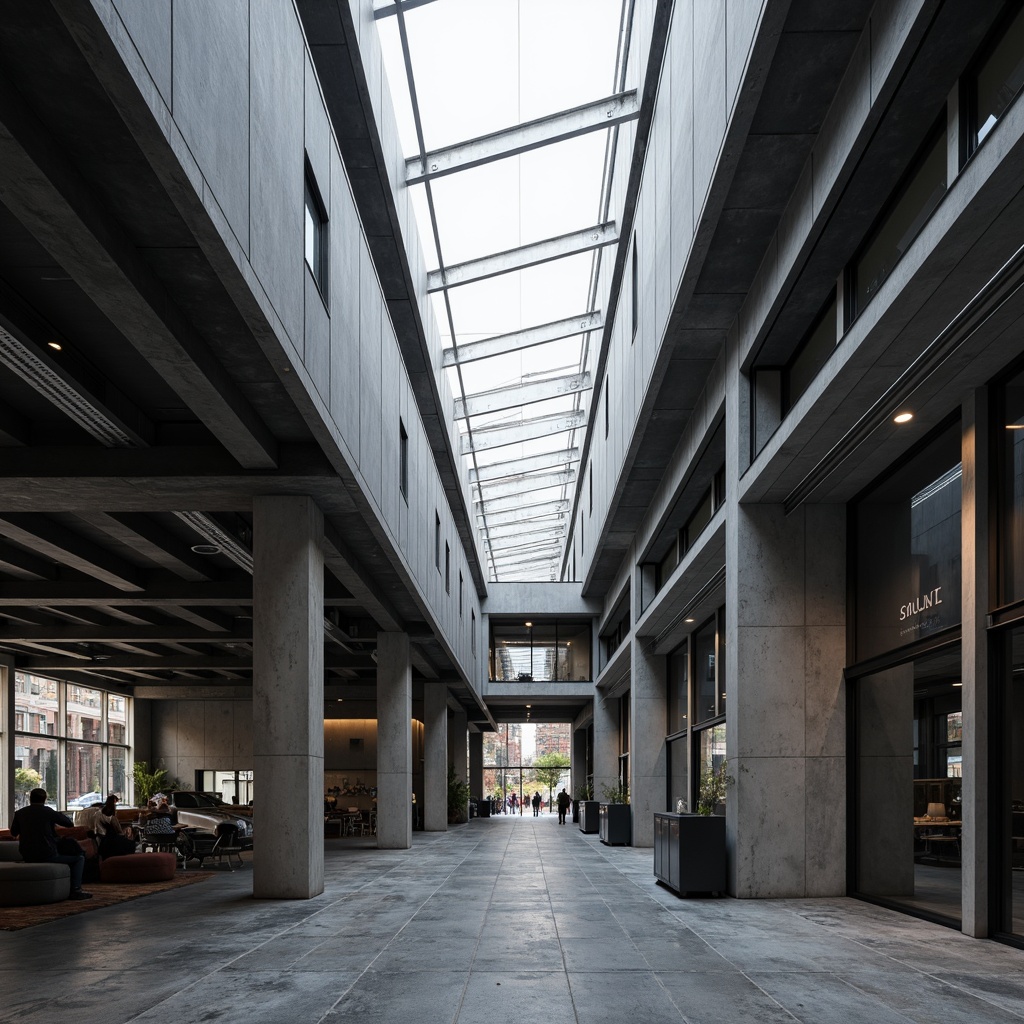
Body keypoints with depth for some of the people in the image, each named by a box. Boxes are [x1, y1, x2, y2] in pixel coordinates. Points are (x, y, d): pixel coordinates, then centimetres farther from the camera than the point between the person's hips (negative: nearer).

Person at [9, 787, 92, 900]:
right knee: (79, 858, 8)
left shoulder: (19, 813, 4)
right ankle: (75, 890, -5)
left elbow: (13, 833, 20)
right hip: (47, 856, -6)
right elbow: (69, 824, 5)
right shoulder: (48, 811, -6)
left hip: (27, 858, 6)